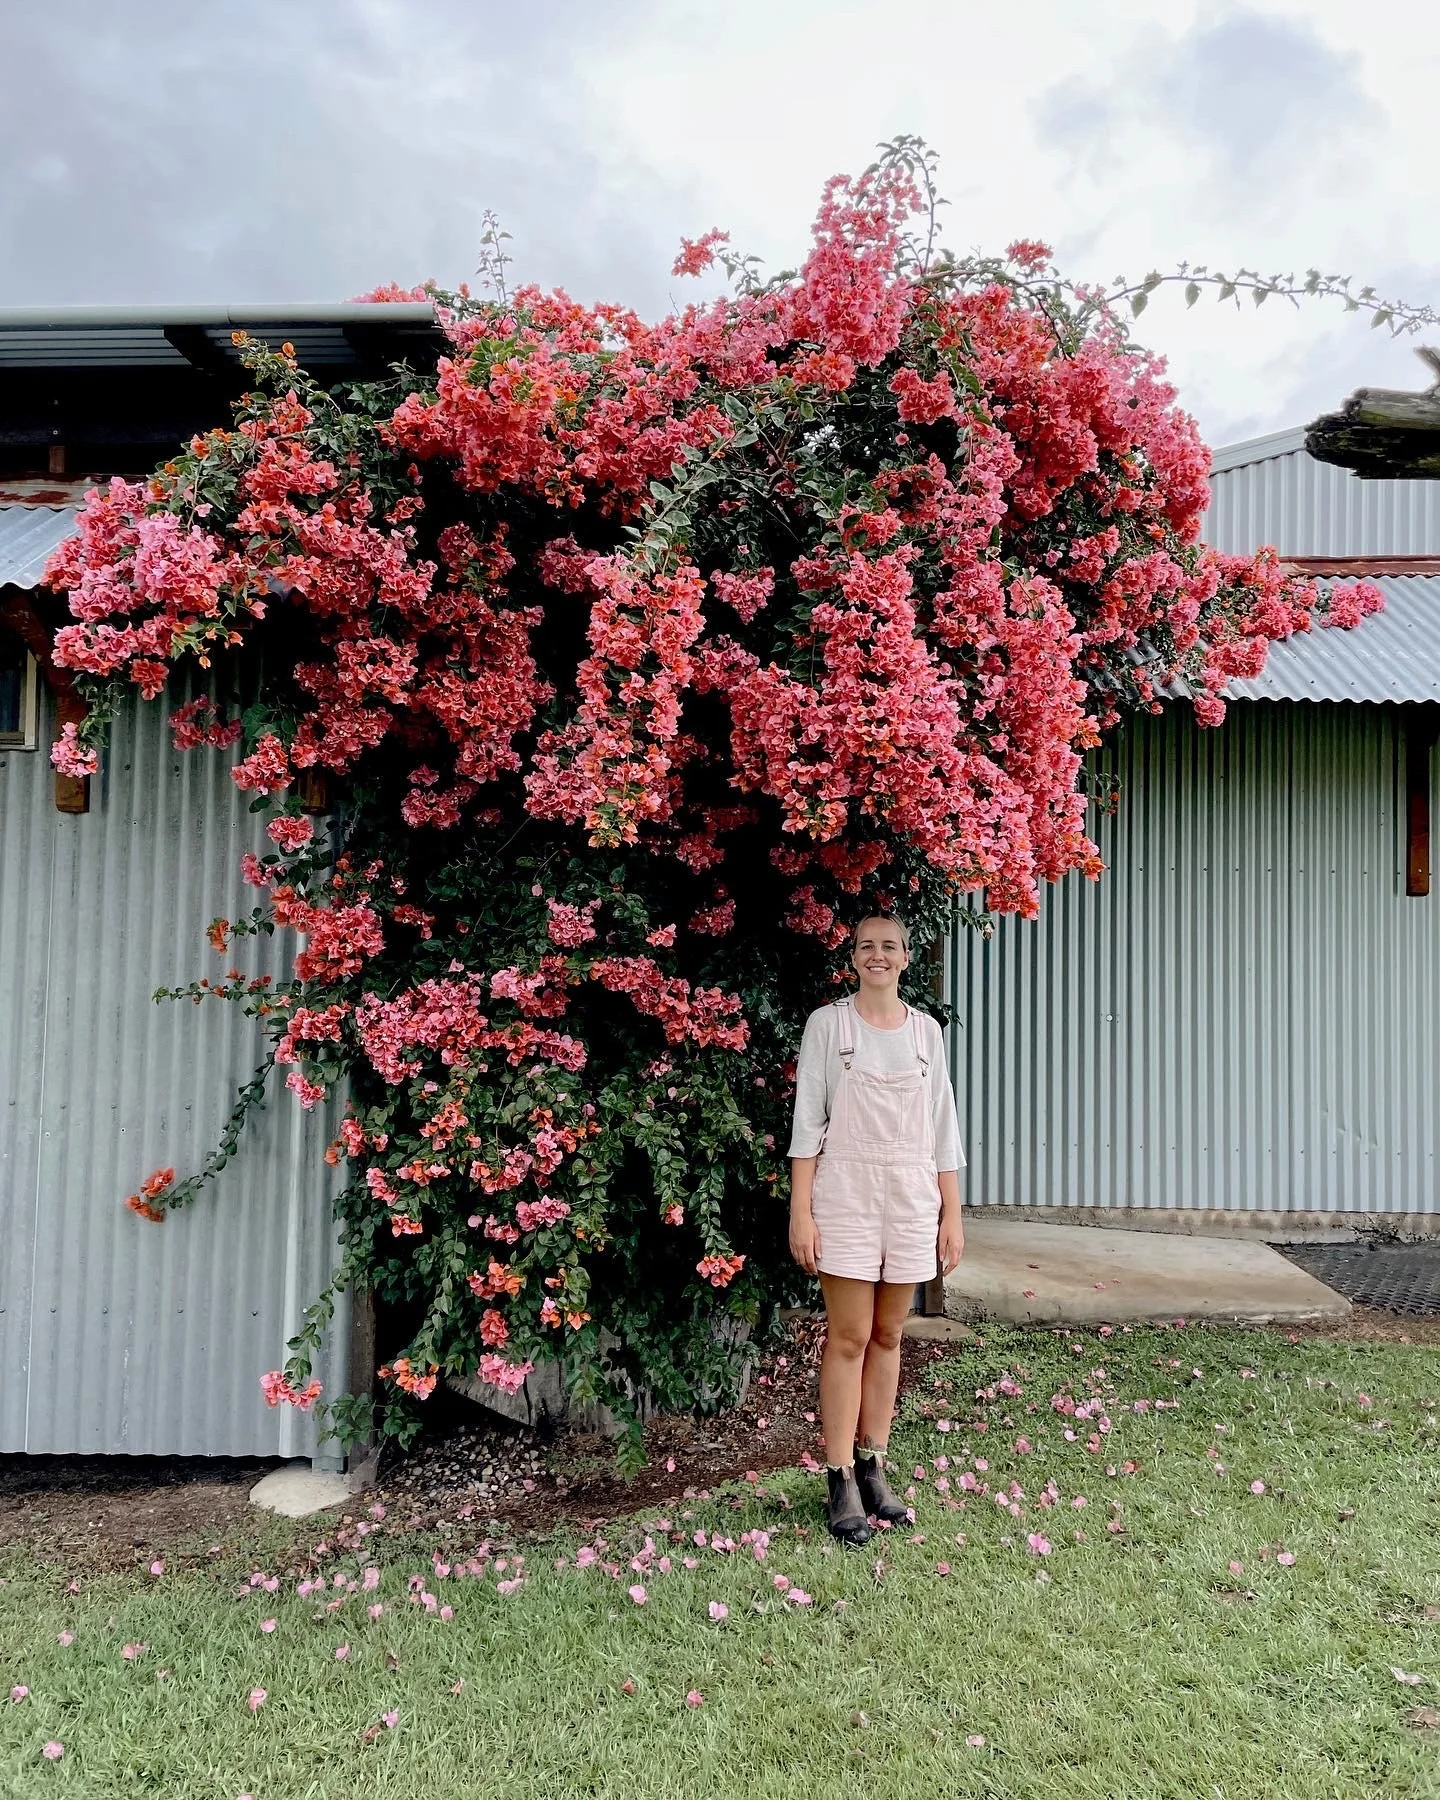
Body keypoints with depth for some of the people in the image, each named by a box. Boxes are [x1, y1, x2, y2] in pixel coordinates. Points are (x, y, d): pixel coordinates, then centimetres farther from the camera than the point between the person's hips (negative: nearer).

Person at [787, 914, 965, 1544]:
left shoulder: (925, 1030, 8)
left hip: (913, 1199, 3)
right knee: (849, 1337, -1)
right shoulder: (827, 1024, -1)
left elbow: (942, 1130, 10)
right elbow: (807, 1123, -3)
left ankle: (872, 1467, 21)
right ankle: (842, 1483, 7)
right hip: (845, 1194, -3)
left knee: (887, 1337, 10)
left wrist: (951, 1213, 7)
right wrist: (801, 1212, -8)